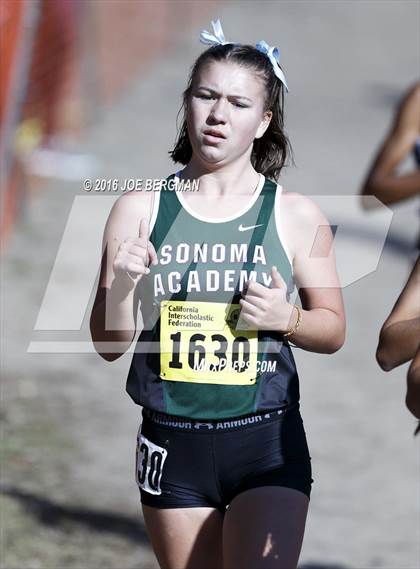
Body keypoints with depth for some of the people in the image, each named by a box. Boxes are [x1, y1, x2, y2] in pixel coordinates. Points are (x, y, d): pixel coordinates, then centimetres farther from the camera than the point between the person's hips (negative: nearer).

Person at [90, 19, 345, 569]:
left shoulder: (297, 215, 1)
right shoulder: (139, 209, 3)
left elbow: (333, 330, 9)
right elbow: (110, 344, 4)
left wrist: (286, 317, -12)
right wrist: (119, 288, -16)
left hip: (267, 440, -2)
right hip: (173, 441, 2)